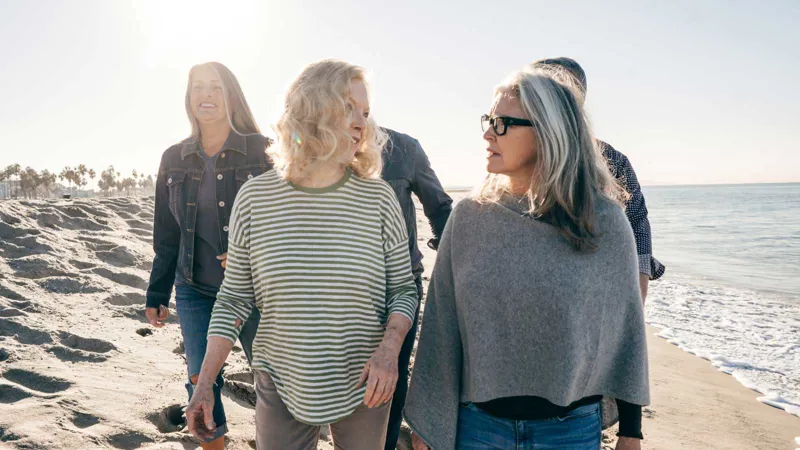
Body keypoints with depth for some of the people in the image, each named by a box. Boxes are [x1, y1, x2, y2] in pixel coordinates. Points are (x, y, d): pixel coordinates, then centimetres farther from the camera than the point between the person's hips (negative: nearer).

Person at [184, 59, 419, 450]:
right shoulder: (255, 197, -6)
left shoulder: (378, 197, -8)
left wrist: (389, 348, -19)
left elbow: (403, 290, 0)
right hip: (282, 386, 0)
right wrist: (204, 384, -2)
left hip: (363, 385, 1)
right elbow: (234, 296, 1)